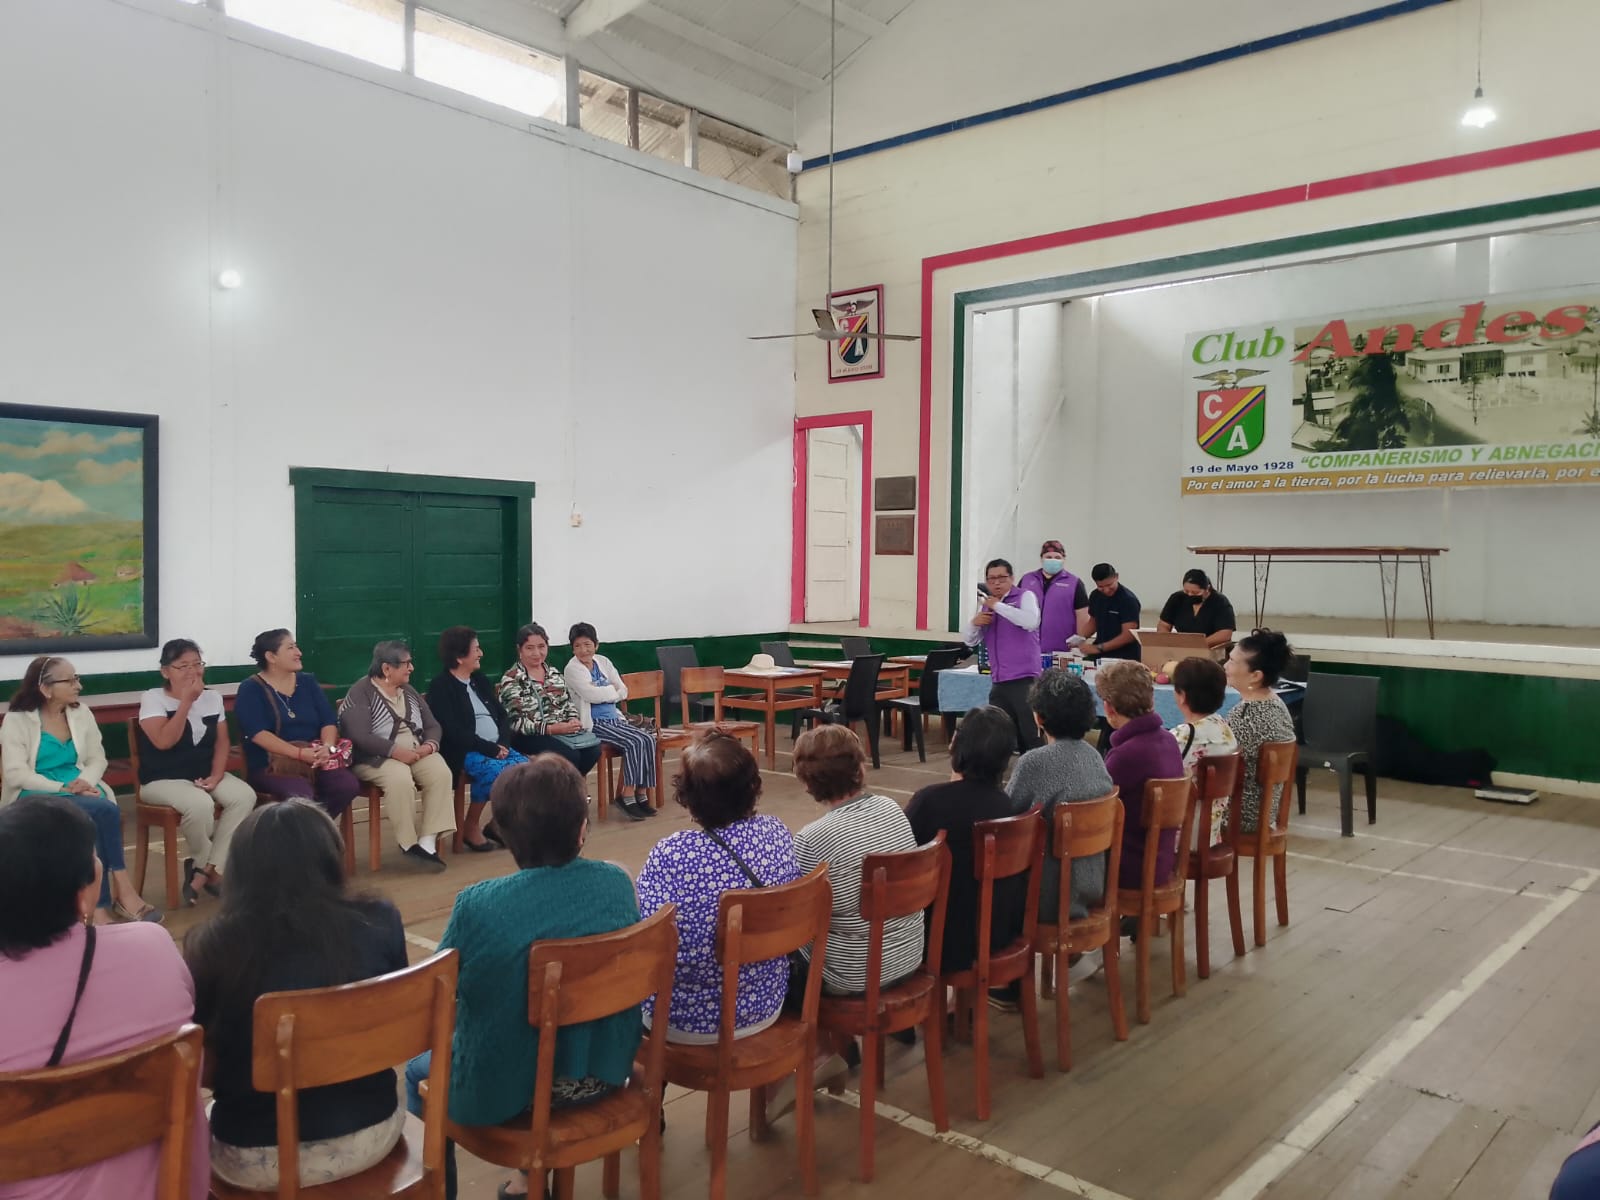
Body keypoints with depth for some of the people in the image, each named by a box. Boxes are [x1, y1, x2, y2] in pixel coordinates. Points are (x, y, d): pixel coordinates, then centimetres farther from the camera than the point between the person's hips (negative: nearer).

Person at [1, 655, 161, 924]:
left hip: (80, 792, 4)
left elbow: (97, 759, 9)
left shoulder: (81, 713, 12)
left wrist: (84, 783, -13)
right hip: (37, 797, -4)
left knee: (98, 818, -33)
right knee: (105, 811, -32)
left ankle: (101, 905, -26)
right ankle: (121, 891, -24)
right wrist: (62, 787, -20)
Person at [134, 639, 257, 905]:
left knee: (244, 795, -23)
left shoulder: (213, 698, 9)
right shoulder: (153, 698, -7)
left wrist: (216, 776, -11)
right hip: (162, 780, -5)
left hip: (205, 775, 5)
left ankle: (204, 871, -16)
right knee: (200, 804, -36)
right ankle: (213, 870, -6)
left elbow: (222, 741, 6)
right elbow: (163, 741, -22)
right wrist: (186, 701, -20)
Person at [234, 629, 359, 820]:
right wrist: (299, 753, -25)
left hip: (315, 759, 5)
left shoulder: (308, 682, 15)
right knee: (301, 793, -35)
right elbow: (258, 734, -14)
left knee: (348, 784, -23)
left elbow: (329, 721, 7)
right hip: (270, 764, -5)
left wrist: (328, 746, -16)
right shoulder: (251, 689, 0)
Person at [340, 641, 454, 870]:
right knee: (401, 778, -37)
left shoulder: (409, 691, 16)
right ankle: (409, 844, -22)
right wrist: (396, 751, -24)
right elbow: (360, 737, -17)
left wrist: (429, 745, -11)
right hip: (376, 759, -5)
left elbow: (432, 726, 12)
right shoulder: (360, 693, -5)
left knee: (441, 773, -26)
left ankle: (428, 842, -28)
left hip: (416, 753, 6)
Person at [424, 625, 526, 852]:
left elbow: (502, 716, 15)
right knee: (495, 771, -33)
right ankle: (471, 827, -11)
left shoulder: (479, 680, 18)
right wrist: (491, 749, -17)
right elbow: (455, 732, -15)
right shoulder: (441, 686, -5)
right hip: (463, 753, -6)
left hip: (497, 748, 7)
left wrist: (502, 744, -5)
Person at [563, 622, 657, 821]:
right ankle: (627, 796, -15)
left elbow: (623, 692, 9)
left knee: (648, 739, -16)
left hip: (615, 718, 6)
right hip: (593, 723, -6)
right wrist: (612, 689, -3)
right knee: (634, 742, -25)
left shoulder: (603, 662, 12)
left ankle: (641, 793, -10)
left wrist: (602, 692, -7)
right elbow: (591, 695, -19)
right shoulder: (572, 669, -6)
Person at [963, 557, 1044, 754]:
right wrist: (974, 623, -4)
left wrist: (998, 606, -16)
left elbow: (1031, 621, -22)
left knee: (1031, 736, -6)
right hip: (998, 683, 6)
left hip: (1024, 680, -6)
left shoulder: (1025, 596, -1)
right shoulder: (985, 605, 17)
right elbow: (969, 640, 17)